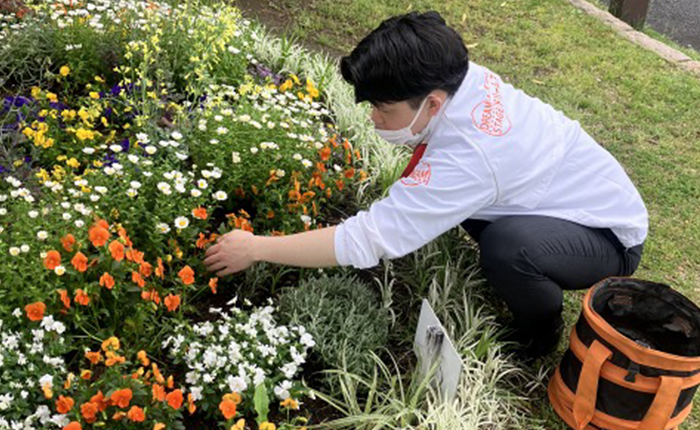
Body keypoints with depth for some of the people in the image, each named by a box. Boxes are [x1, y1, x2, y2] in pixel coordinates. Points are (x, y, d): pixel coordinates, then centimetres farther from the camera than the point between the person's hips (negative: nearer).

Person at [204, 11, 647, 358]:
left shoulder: (466, 158, -37)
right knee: (434, 199, -4)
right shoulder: (463, 77, -14)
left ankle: (542, 321, -3)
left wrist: (257, 248, -27)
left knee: (507, 246, -37)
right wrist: (409, 194, -8)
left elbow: (366, 239, -36)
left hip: (611, 237, -7)